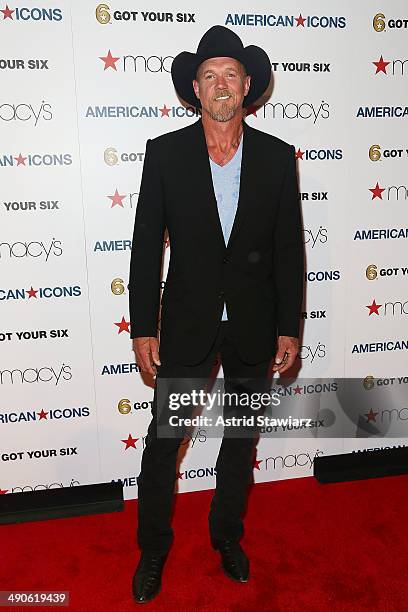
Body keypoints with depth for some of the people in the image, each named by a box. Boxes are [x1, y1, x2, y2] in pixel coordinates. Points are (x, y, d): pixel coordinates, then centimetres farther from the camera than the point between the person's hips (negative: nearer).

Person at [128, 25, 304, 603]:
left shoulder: (277, 156, -1)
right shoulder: (165, 152, -4)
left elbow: (289, 249, 1)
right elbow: (146, 246, -4)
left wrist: (289, 329, -2)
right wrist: (143, 328, -7)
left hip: (254, 325, 2)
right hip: (186, 322, -1)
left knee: (242, 435, 17)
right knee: (164, 439, 8)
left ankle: (228, 533, 42)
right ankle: (153, 548, 33)